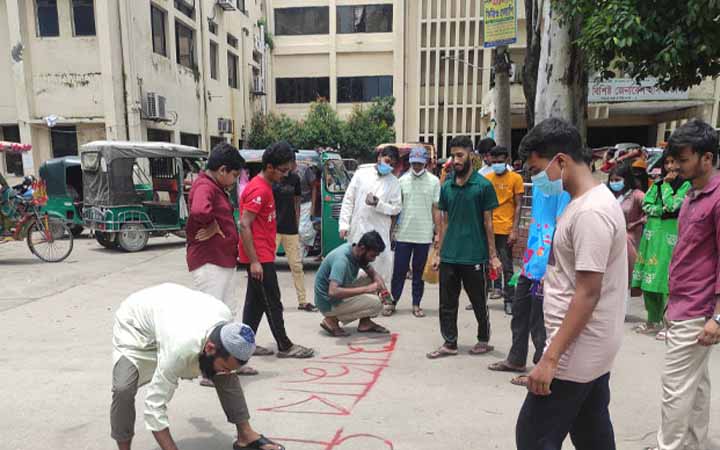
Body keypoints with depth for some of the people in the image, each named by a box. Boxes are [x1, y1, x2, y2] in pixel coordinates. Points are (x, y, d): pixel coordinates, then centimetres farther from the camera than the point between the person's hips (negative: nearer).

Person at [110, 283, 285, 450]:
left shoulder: (226, 316, -28)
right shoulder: (179, 349, -45)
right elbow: (155, 406, -37)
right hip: (134, 325, -4)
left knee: (226, 376, -7)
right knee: (124, 389, -29)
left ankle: (246, 435, 5)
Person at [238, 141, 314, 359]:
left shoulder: (264, 186, 13)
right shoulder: (259, 190, -18)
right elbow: (244, 226, -22)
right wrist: (254, 261, -23)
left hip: (262, 256, 10)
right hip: (259, 257, -10)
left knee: (255, 301, 13)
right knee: (272, 302, 0)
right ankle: (285, 346, 11)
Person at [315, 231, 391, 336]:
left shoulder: (356, 251, -3)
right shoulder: (342, 259, -30)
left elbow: (373, 273, 9)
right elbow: (333, 292, -40)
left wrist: (381, 284, -14)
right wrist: (366, 289, -36)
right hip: (330, 303, -9)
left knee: (372, 281, 5)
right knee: (375, 303, -18)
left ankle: (365, 323, 8)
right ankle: (332, 320, -7)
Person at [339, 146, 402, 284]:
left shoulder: (393, 182, 3)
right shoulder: (362, 173, 3)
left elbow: (396, 208, 1)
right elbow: (348, 200, 3)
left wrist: (378, 204, -16)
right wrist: (344, 224, -4)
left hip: (379, 232, 0)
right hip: (357, 230, 0)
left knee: (379, 270, -4)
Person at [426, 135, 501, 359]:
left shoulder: (483, 186, -6)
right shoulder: (446, 187, 7)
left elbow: (488, 223, -4)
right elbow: (444, 222, 11)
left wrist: (493, 256, -6)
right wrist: (439, 254, 10)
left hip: (473, 256, -4)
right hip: (449, 256, 4)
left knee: (479, 302, 11)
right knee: (447, 303, 8)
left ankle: (484, 339, 30)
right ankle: (450, 343, 20)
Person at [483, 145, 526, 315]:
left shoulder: (516, 178, -2)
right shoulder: (486, 178, 8)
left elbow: (518, 206, -4)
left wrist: (515, 229, -11)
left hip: (505, 229, -3)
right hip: (487, 228, 4)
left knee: (507, 266, 4)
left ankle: (509, 300, 13)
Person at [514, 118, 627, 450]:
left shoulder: (590, 212, -21)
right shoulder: (590, 202, 10)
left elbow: (587, 294, -24)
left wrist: (551, 358, -23)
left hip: (577, 352, -10)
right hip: (593, 350, 10)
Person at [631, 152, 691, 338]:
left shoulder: (685, 185, -2)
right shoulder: (657, 183, 12)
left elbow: (672, 205, -15)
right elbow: (646, 205, 4)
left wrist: (666, 184, -5)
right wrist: (662, 210, -10)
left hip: (670, 236, -5)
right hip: (652, 234, 5)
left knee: (665, 280, -7)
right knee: (648, 280, 6)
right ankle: (652, 321, 18)